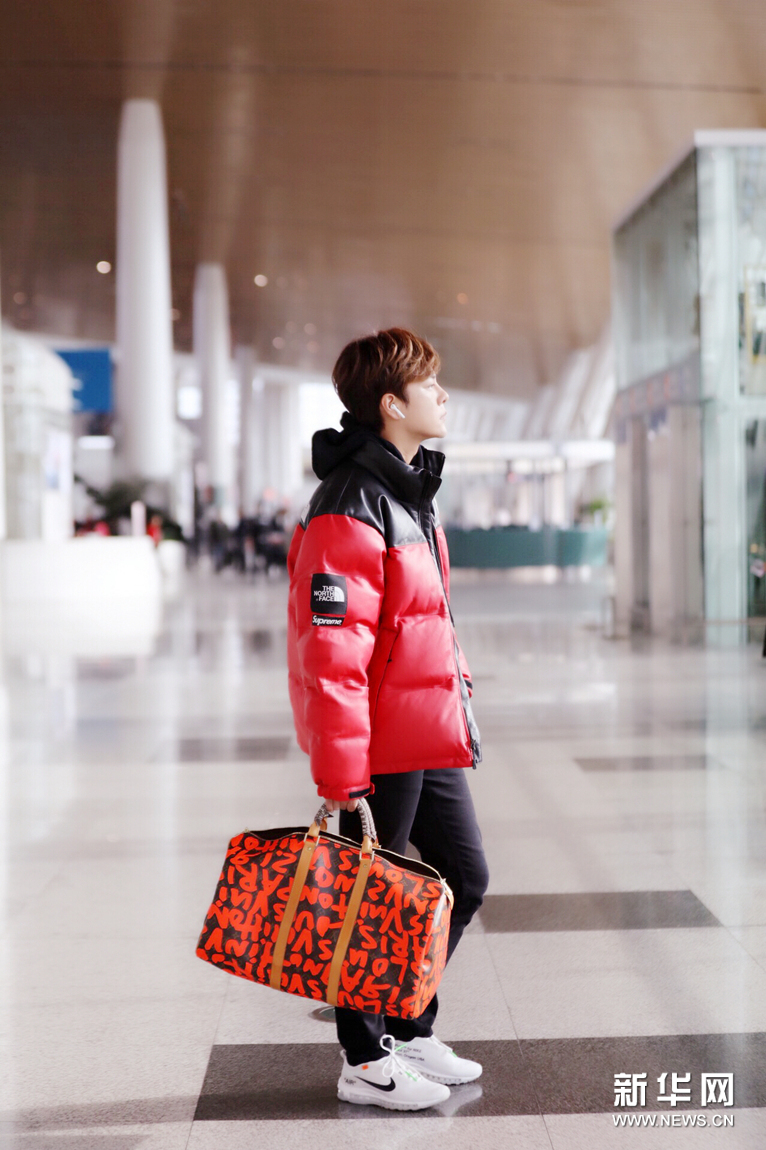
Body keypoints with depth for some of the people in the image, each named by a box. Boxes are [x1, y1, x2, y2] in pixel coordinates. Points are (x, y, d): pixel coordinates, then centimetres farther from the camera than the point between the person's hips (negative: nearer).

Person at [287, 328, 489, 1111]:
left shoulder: (408, 489, 13)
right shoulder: (349, 510, -20)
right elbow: (332, 650, -24)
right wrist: (342, 772, -24)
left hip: (431, 736, 10)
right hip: (382, 743, -10)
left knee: (463, 876, 17)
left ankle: (411, 1031, 33)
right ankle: (365, 1063, 22)